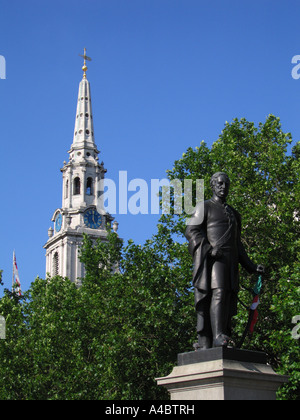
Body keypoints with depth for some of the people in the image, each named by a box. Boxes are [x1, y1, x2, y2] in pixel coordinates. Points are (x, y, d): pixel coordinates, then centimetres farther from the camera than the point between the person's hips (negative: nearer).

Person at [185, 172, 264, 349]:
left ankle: (222, 341, -9)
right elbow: (191, 231, 0)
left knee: (228, 300, -5)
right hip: (211, 259, -6)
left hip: (230, 262, 6)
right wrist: (209, 249, -16)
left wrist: (252, 266, 20)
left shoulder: (234, 214, 30)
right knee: (218, 293, -24)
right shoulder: (204, 207, 12)